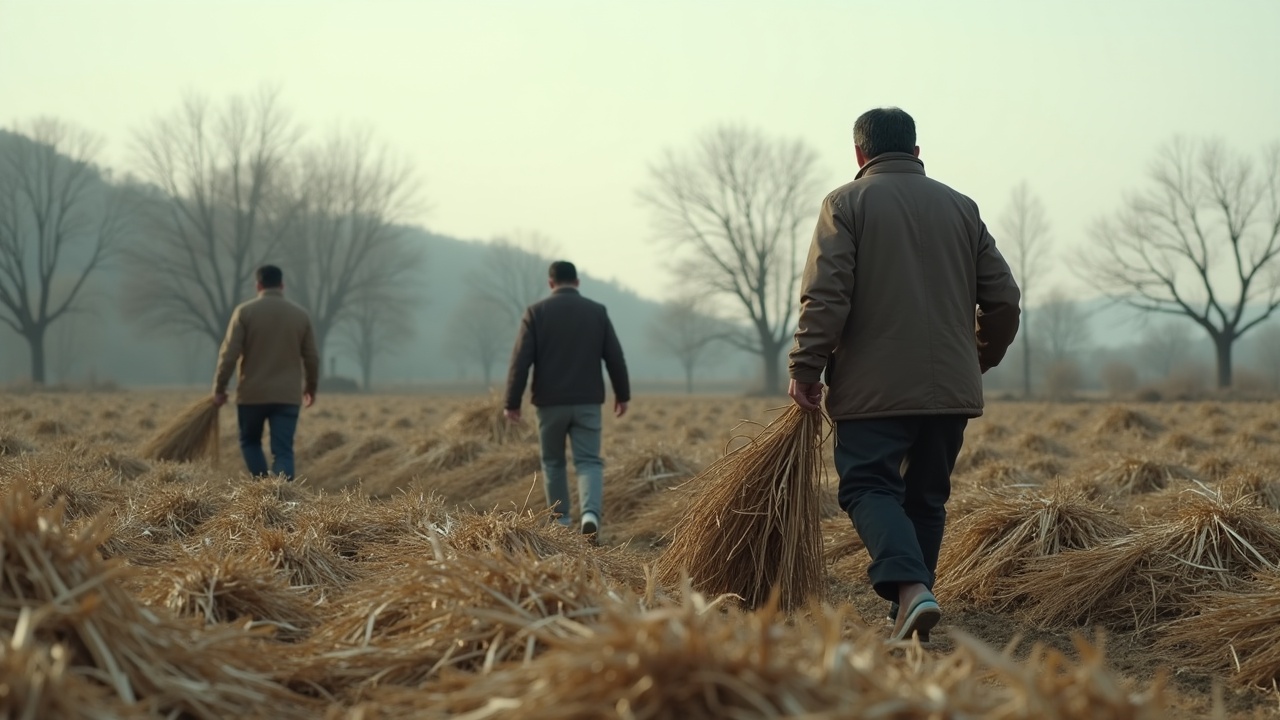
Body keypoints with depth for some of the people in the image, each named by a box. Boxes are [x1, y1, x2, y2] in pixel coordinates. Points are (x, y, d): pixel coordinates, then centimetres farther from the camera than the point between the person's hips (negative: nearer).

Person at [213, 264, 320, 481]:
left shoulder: (245, 312, -3)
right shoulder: (300, 315, 5)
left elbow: (229, 354, -7)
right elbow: (311, 358, 10)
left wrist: (219, 388, 2)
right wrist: (310, 388, 25)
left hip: (251, 393, -1)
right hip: (287, 396, 1)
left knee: (250, 442, 19)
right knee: (283, 451, 0)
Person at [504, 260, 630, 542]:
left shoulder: (536, 312, -2)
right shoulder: (597, 311, 3)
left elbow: (521, 360, -7)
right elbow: (615, 357, 5)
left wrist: (512, 402, -2)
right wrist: (622, 394, 16)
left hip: (550, 402, -1)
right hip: (588, 402, 1)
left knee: (553, 462, 15)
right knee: (589, 461, 1)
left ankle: (561, 522, 19)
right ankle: (591, 513, -23)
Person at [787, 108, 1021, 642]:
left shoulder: (847, 203, 0)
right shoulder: (961, 207, 13)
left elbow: (825, 295, -12)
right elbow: (1003, 298, 12)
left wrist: (806, 367, -7)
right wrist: (981, 358, 27)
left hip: (874, 386, -4)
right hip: (951, 387, 4)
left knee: (868, 486, -2)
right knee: (926, 497, 13)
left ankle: (910, 588, -24)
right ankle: (908, 617, 15)